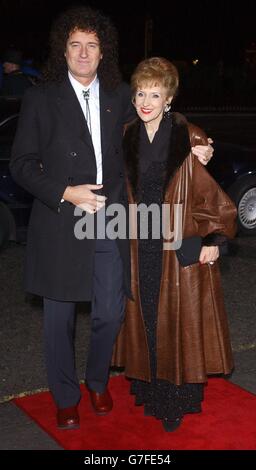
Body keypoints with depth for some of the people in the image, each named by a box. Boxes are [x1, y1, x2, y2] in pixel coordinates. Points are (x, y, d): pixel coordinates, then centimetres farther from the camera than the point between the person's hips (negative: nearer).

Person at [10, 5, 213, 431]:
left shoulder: (120, 95, 8)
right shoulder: (41, 99, 0)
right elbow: (22, 164, -2)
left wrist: (190, 152, 0)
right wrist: (65, 193, -15)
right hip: (61, 224, -2)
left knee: (111, 314, 9)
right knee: (60, 316, 10)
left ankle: (97, 381, 38)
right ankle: (65, 397, 31)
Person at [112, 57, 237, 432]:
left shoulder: (190, 139, -10)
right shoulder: (128, 138, 5)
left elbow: (213, 194, -7)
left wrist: (214, 240, -11)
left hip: (182, 246, -4)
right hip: (141, 245, 4)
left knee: (179, 319, 4)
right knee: (145, 316, 12)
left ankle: (178, 399, 20)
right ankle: (150, 390, 30)